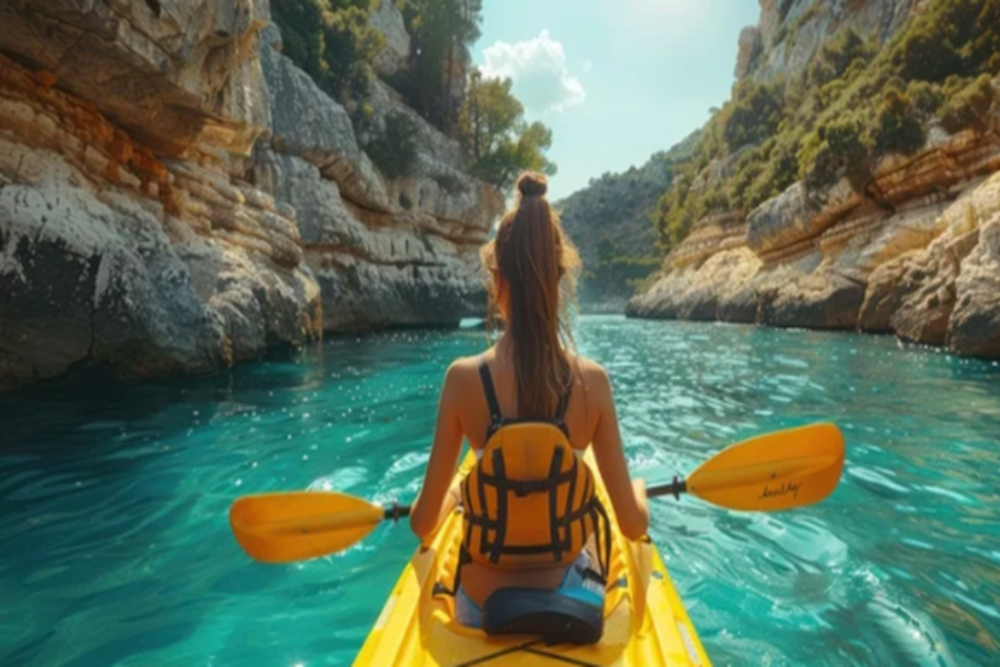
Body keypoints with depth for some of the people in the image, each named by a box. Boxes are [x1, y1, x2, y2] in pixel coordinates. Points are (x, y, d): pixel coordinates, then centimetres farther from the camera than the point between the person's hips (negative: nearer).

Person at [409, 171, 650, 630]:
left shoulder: (463, 377, -18)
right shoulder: (592, 380, -17)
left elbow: (423, 523, -10)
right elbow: (634, 526, -9)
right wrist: (639, 491, 14)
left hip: (482, 608, 0)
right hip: (571, 603, 1)